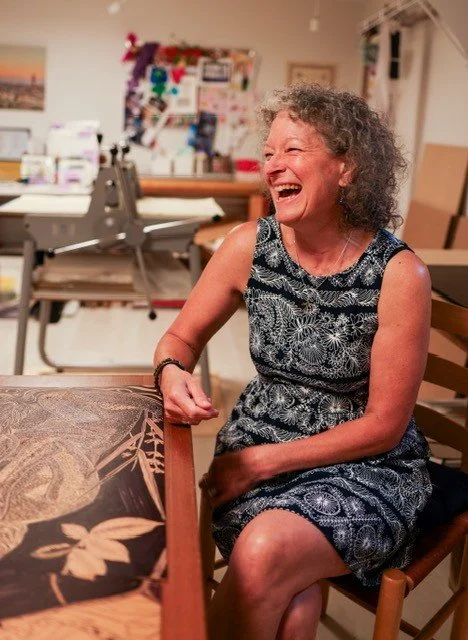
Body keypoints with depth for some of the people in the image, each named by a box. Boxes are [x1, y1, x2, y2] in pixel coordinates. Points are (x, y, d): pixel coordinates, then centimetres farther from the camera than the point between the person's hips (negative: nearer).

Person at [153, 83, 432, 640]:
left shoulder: (399, 274, -16)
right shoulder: (249, 246, -7)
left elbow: (384, 426, -11)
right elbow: (182, 337, 6)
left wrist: (265, 460, -14)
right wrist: (172, 374, -18)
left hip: (365, 467, -1)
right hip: (258, 445, 2)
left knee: (264, 553, -29)